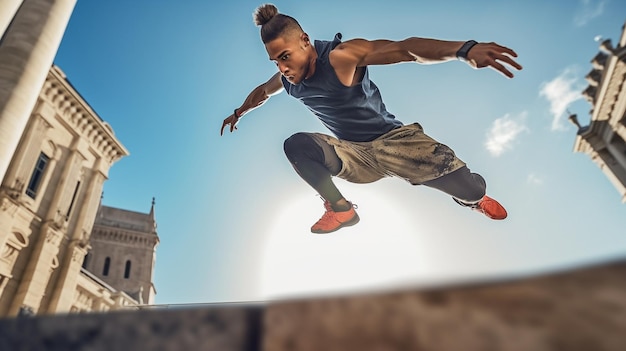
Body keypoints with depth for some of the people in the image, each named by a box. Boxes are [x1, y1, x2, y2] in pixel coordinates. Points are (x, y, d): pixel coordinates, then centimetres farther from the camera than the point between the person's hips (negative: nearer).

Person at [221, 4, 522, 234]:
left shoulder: (340, 56, -23)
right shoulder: (286, 80, -2)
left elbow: (404, 49, -38)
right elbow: (262, 92, 23)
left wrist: (465, 49, -54)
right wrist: (238, 113, 41)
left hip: (392, 140, -4)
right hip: (353, 157, 4)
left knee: (468, 187, -20)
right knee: (295, 145, -22)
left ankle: (473, 197, 22)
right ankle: (341, 209, -4)